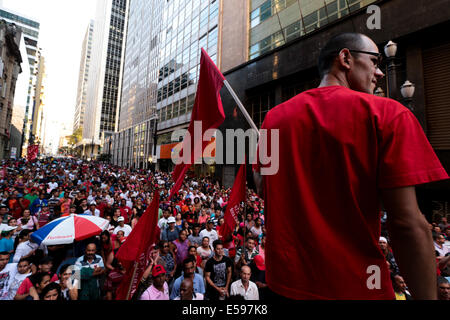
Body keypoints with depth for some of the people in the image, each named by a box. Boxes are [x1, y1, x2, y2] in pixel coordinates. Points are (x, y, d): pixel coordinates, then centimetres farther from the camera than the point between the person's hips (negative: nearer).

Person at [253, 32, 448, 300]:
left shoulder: (275, 116, -1)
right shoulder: (387, 114, -12)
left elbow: (264, 191, 4)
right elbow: (409, 225, -16)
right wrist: (426, 295, -6)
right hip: (355, 286, -2)